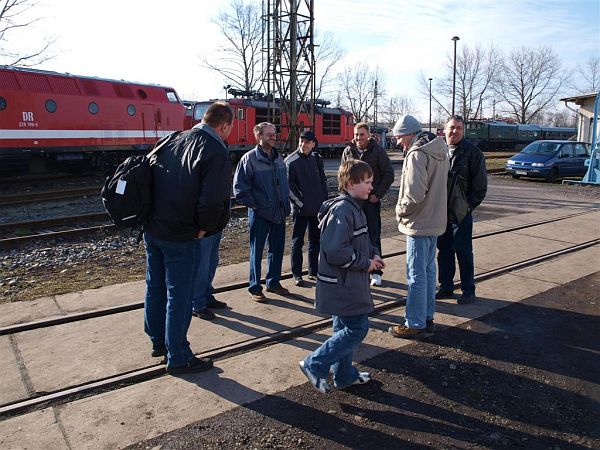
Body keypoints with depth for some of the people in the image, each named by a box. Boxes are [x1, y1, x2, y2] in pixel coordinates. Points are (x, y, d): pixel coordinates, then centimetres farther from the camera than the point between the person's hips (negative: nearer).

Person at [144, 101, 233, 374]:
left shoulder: (174, 140, 9)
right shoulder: (216, 153, -15)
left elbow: (149, 176, 13)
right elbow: (213, 200, -26)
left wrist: (154, 216, 14)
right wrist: (204, 228, -8)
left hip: (151, 228, 8)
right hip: (180, 237, -8)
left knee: (155, 287, 20)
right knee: (179, 297, 4)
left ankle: (158, 341, 38)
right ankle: (178, 358, 17)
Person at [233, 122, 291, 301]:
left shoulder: (278, 158, 10)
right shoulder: (250, 158, -11)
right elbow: (240, 187, -12)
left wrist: (286, 204, 12)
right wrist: (253, 205, -12)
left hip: (279, 212, 7)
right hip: (260, 213, -6)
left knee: (277, 249, 14)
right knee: (256, 251, 3)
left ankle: (273, 282, 30)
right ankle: (255, 288, 15)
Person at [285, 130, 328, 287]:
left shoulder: (317, 159, 7)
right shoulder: (291, 161, -9)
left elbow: (323, 181, 13)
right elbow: (288, 186, -11)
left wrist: (324, 201, 7)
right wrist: (300, 203, -12)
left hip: (318, 208, 5)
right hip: (300, 209, -5)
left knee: (315, 240, 14)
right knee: (297, 242, 3)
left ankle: (313, 271, 26)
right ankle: (297, 274, 13)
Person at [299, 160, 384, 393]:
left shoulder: (354, 207, 11)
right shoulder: (342, 211, -22)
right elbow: (336, 251, -29)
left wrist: (374, 254, 6)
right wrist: (365, 263, -17)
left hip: (347, 284, 10)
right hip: (343, 284, -10)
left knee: (345, 329, 19)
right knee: (357, 329, -4)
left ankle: (345, 375, 34)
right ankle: (314, 365, 6)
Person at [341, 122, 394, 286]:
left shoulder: (378, 151, -4)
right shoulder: (348, 151, 5)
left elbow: (389, 174, -3)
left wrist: (378, 195, -7)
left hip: (371, 200, -3)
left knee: (374, 237, 1)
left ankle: (376, 272, 9)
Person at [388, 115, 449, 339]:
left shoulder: (417, 154, -19)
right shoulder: (440, 151, 11)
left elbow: (415, 194, -26)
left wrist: (401, 210, -9)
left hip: (419, 223, -10)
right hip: (435, 221, 10)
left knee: (416, 275, 0)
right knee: (428, 270, 18)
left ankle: (415, 323, 11)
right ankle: (427, 317, 29)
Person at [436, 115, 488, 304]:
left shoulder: (473, 152, -5)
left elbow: (480, 184, -4)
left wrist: (470, 205, -9)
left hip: (461, 213, -4)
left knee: (463, 252, 3)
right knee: (444, 250, 12)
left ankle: (468, 290, 16)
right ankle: (446, 287, 25)